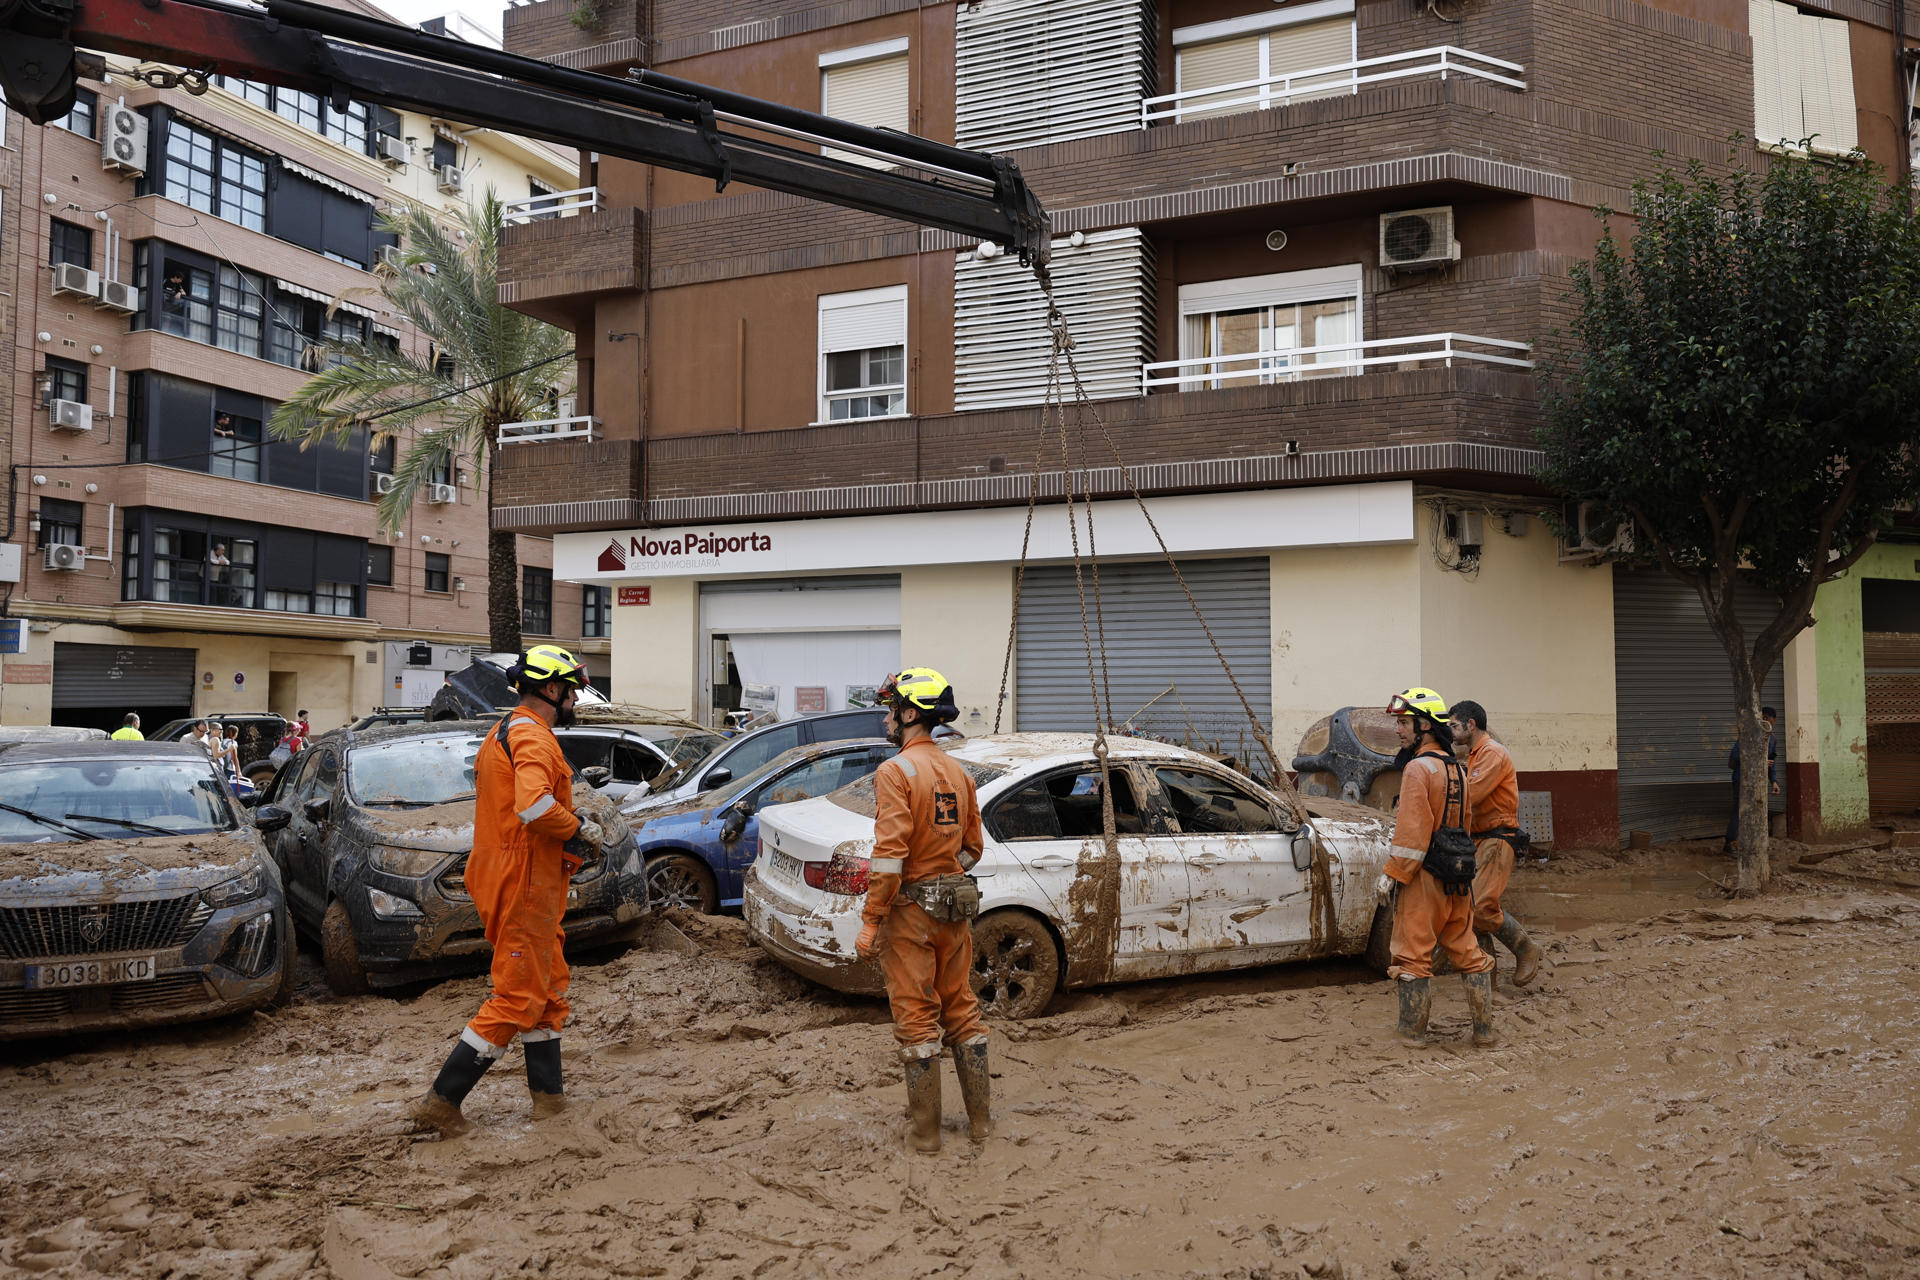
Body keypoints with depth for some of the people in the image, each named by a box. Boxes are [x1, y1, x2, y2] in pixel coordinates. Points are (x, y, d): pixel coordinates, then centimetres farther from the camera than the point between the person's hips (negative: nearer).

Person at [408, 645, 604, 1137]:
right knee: (518, 998, -4)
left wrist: (575, 831, 13)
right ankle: (440, 1103, 1)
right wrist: (581, 832, -15)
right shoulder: (532, 736, -15)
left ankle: (550, 1098, 22)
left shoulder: (504, 733, 19)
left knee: (549, 989, 16)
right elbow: (535, 805, -32)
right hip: (523, 885, -11)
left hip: (503, 876, 11)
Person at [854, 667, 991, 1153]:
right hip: (956, 908, 7)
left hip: (910, 911, -7)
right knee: (962, 1010, 16)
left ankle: (925, 1129, 12)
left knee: (917, 1019, 3)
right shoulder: (958, 773, 8)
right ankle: (980, 1119, 23)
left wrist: (870, 922, -18)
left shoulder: (896, 772, -15)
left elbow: (890, 853, -22)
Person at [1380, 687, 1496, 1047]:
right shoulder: (1457, 768, 13)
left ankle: (1412, 1030, 8)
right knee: (1466, 950, 15)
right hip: (1458, 877, 8)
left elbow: (1412, 830, -19)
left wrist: (1392, 874, -15)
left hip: (1424, 875, -8)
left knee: (1413, 955, 2)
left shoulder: (1418, 768, -14)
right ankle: (1483, 1028, 20)